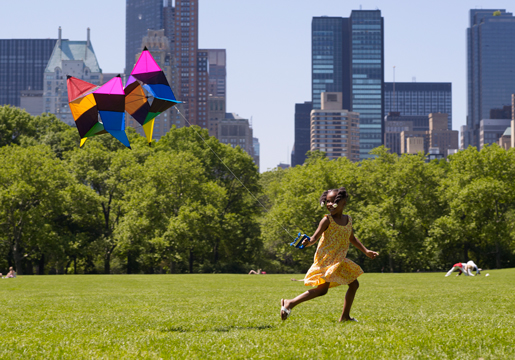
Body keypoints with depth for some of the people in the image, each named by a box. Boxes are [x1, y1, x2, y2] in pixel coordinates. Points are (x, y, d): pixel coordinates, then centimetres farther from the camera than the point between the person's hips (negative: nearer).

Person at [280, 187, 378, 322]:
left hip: (339, 261, 8)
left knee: (354, 284, 11)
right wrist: (308, 242, -40)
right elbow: (315, 236, -17)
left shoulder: (348, 220, 9)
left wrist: (366, 251, 23)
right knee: (322, 289, -17)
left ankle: (345, 316, 20)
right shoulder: (327, 220, -11)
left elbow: (352, 238, 24)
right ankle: (290, 303, -15)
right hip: (326, 259, -8)